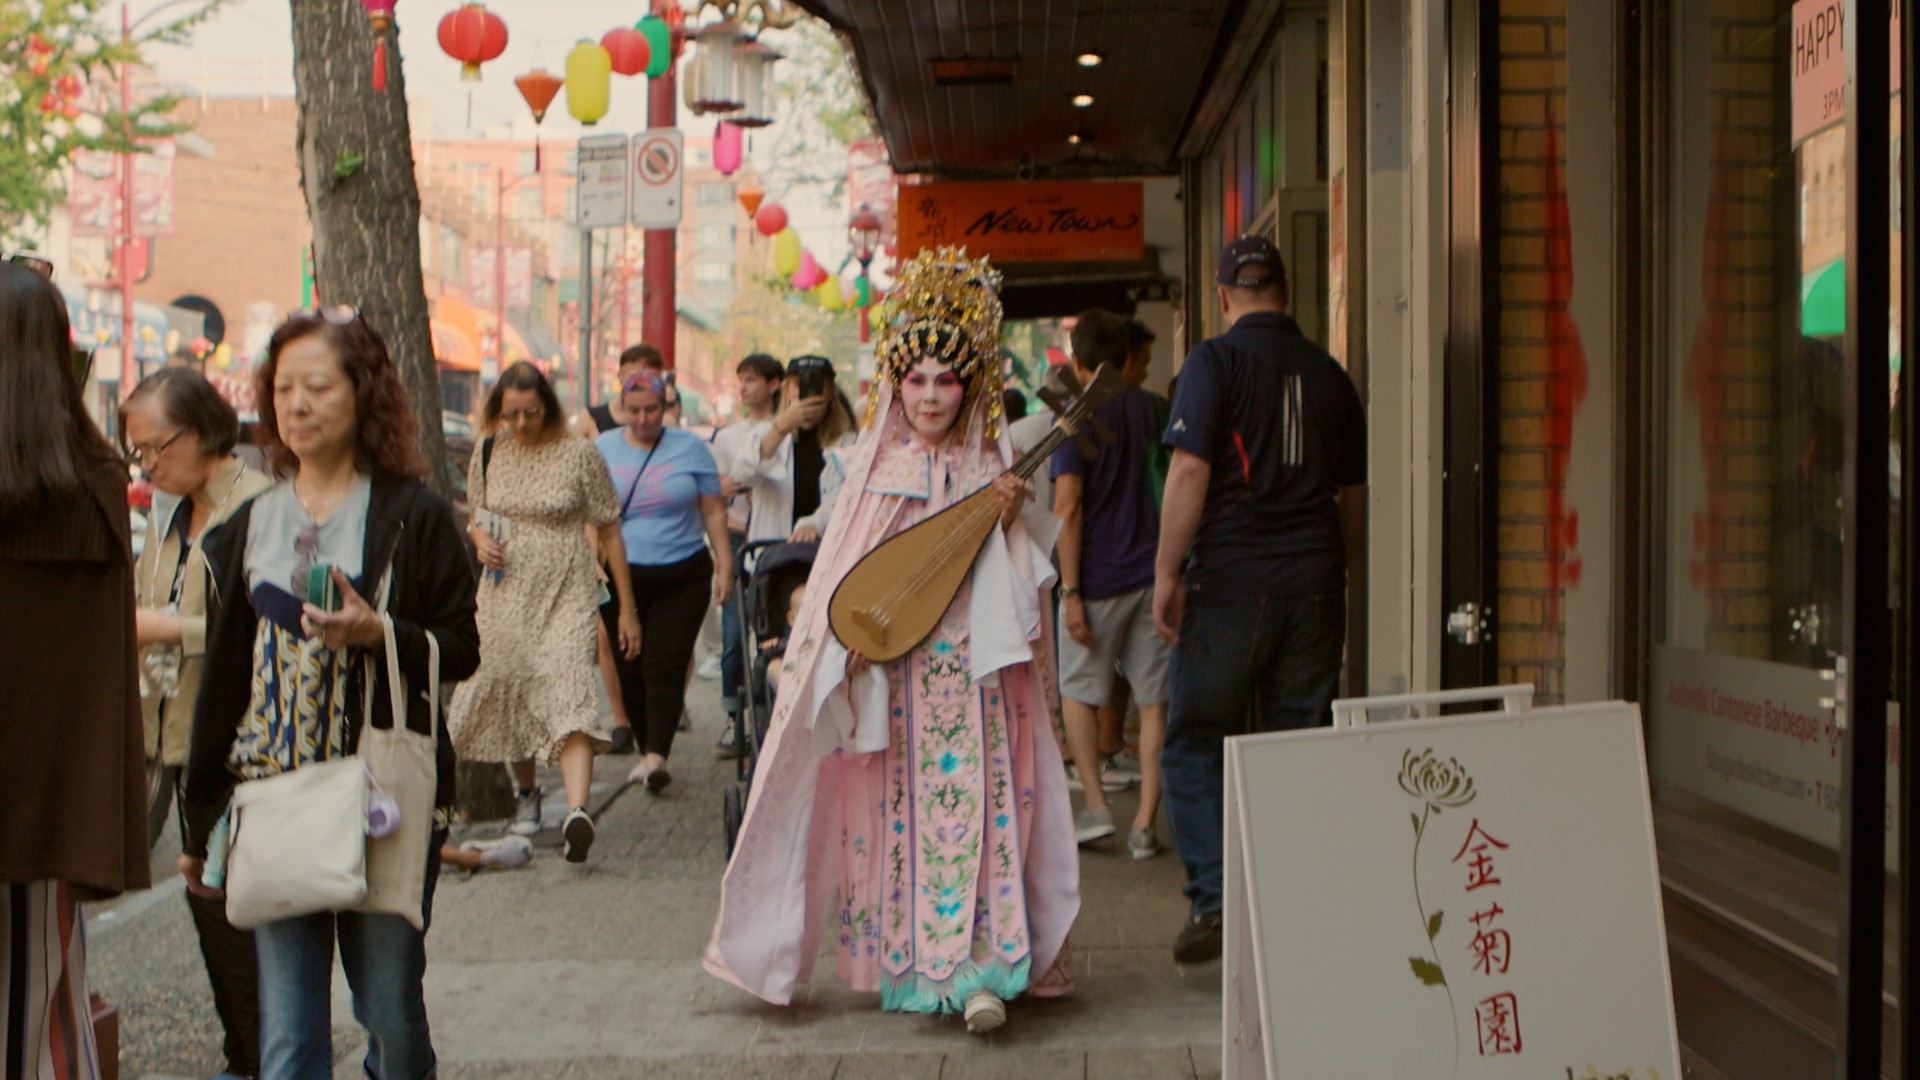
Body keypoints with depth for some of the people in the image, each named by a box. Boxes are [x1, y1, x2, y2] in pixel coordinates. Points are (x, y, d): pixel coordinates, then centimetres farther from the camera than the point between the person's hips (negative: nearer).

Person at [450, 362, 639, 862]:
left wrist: (626, 608, 1)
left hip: (567, 595, -4)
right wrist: (481, 540, -5)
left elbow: (609, 531, 1)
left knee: (569, 692, -19)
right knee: (507, 692, 8)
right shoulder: (487, 457, 5)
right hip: (505, 595, 4)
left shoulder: (580, 456, -4)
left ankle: (577, 809, -33)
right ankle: (526, 792, 33)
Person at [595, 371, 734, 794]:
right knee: (629, 669, 5)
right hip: (622, 577, 2)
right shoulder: (603, 449, 6)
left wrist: (725, 566, 3)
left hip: (682, 577, -2)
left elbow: (713, 511, 7)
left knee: (665, 667, -11)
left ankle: (657, 755, -18)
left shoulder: (690, 448, 5)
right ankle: (646, 751, 19)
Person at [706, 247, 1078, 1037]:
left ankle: (980, 967, -10)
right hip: (889, 670, 0)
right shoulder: (872, 466, 5)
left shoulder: (990, 468, 7)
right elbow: (844, 574, 7)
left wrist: (1012, 519, -8)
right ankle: (905, 964, 11)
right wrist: (848, 639, -5)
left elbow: (1020, 586, 8)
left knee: (974, 798, -9)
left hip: (972, 669, 0)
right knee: (894, 805, 1)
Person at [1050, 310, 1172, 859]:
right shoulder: (1153, 411, 6)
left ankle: (1096, 805, 7)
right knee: (1154, 700, 5)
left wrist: (1070, 590, -12)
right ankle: (1144, 823, 3)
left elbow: (1068, 506, -14)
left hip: (1100, 577, -3)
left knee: (1077, 690, 14)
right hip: (1154, 574, 3)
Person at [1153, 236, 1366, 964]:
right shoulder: (1328, 373, 11)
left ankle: (1212, 900, -7)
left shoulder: (1215, 361, -4)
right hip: (1315, 587, 5)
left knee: (1194, 744, 4)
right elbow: (1354, 491, 17)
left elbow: (1190, 470, -14)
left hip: (1232, 582, -4)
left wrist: (1167, 571, -9)